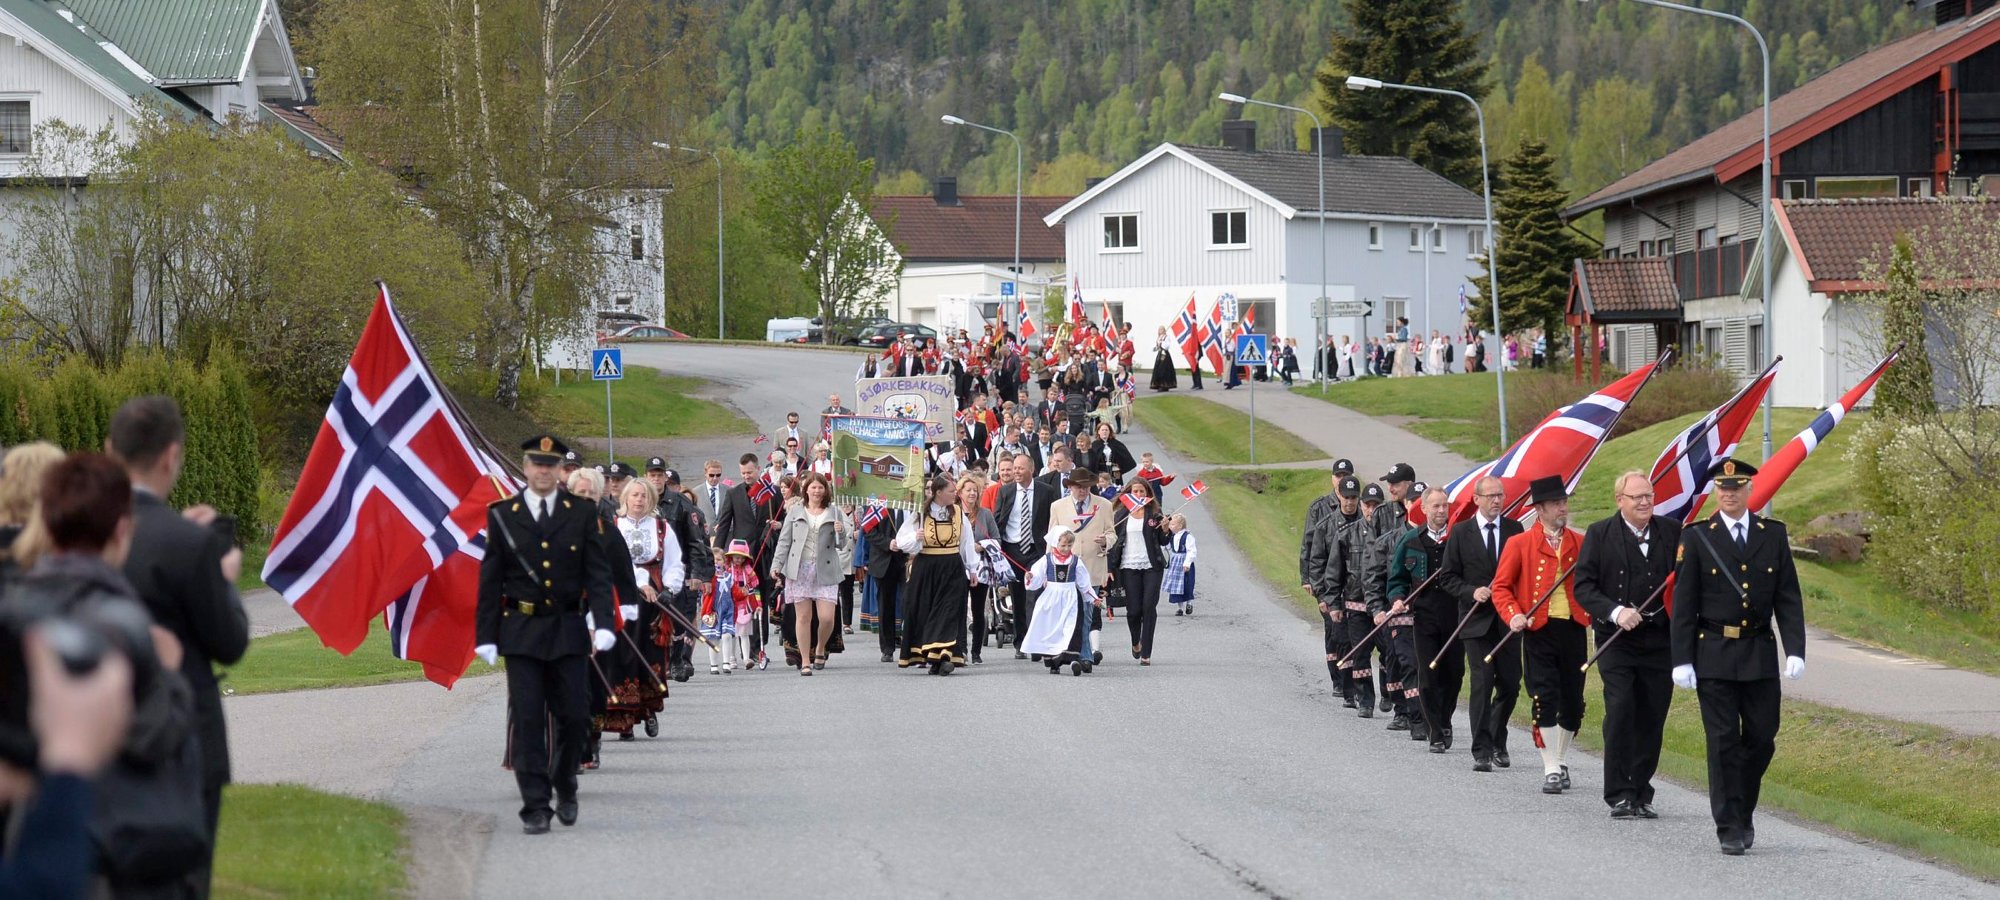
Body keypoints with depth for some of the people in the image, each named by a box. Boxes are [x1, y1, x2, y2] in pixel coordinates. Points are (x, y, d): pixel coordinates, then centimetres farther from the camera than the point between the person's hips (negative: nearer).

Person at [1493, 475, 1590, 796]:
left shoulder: (1580, 543, 8)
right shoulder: (1520, 544, 1)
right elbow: (1501, 586, 2)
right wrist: (1513, 615, -14)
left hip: (1574, 629, 3)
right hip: (1539, 631, -3)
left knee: (1573, 702, 7)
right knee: (1544, 700, -8)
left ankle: (1562, 762, 26)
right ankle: (1552, 770, -4)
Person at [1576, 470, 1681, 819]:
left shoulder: (1673, 532, 6)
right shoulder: (1600, 534, 0)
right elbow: (1583, 587, -3)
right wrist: (1615, 612, -17)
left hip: (1660, 642, 3)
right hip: (1616, 642, -2)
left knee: (1652, 719, 4)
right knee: (1620, 712, -12)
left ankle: (1641, 794, 15)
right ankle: (1619, 795, -6)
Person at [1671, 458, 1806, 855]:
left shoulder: (1773, 535, 6)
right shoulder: (1696, 538, 0)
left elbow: (1788, 598, 5)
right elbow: (1684, 604, -1)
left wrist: (1795, 651, -5)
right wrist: (1682, 660, -7)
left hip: (1760, 656, 2)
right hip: (1714, 656, -2)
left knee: (1761, 738, 5)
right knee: (1724, 741, -2)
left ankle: (1743, 810, 26)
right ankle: (1730, 827, 2)